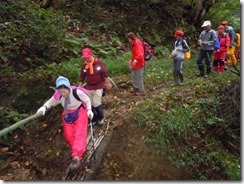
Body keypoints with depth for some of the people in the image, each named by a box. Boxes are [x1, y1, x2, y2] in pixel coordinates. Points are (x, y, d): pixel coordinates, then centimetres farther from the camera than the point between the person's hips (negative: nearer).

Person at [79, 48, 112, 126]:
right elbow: (82, 76, 6)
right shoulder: (84, 65, -4)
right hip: (89, 87, 4)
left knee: (97, 104, -8)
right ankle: (94, 119, 27)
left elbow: (105, 73, -7)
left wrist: (108, 83, -2)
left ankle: (101, 118, 18)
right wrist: (80, 86, 9)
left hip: (98, 86, -4)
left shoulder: (99, 62, -14)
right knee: (90, 104, 9)